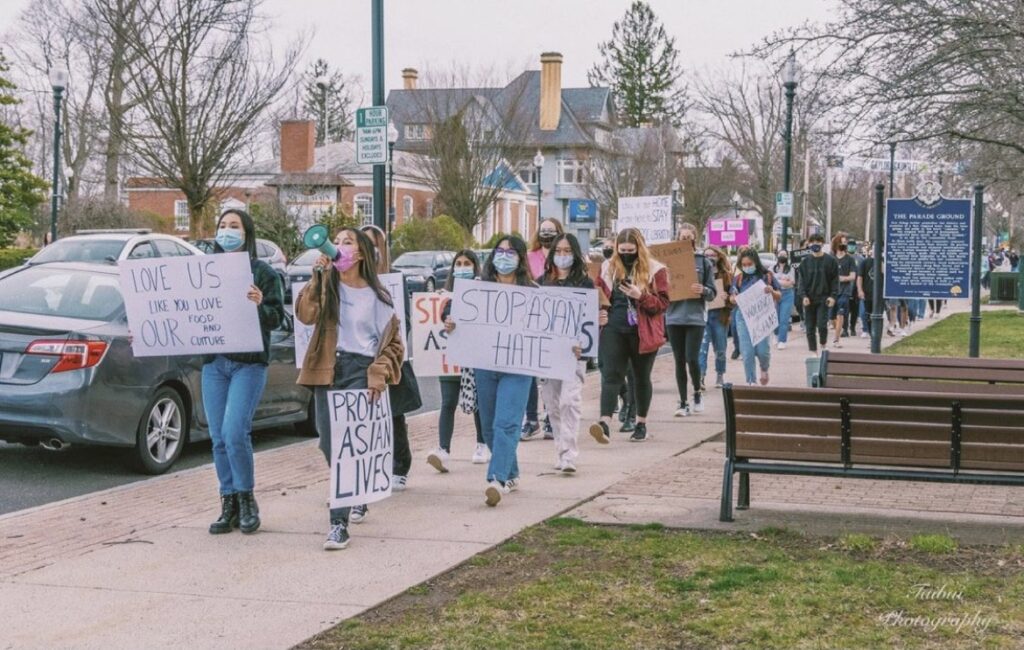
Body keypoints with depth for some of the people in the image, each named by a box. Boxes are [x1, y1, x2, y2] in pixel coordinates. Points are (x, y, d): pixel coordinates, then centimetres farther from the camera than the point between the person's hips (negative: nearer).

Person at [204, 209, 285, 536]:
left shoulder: (262, 272, 1)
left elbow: (277, 318, -3)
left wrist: (260, 305, -23)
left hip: (249, 363, -4)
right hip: (213, 363, 4)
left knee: (235, 433, -14)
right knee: (219, 438, 4)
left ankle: (247, 500, 5)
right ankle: (229, 506, 13)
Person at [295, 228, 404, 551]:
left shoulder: (376, 296, 5)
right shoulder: (326, 284, 9)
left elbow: (393, 342, 7)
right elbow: (306, 315, -9)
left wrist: (379, 375, -6)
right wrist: (317, 277, -16)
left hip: (360, 371, -3)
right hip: (327, 370, 3)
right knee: (329, 444, 8)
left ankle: (339, 522, -16)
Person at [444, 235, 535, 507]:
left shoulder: (530, 291, 2)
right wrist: (451, 325, -10)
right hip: (484, 364, 4)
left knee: (506, 423, -15)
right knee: (489, 425, 11)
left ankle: (497, 479, -22)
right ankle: (511, 475, 27)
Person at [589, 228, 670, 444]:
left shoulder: (655, 270, -2)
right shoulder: (608, 268, 8)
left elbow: (663, 303, -6)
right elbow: (599, 295, 19)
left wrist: (641, 296, -21)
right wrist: (600, 311, -1)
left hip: (643, 332, -2)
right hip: (614, 330, 2)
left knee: (641, 377, 10)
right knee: (611, 375, -10)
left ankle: (641, 424, 24)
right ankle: (605, 423, -21)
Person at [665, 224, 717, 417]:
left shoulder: (703, 262, 3)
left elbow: (712, 293, 4)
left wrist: (702, 290, -16)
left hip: (695, 317, -2)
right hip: (674, 316, 2)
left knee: (692, 359, -10)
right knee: (679, 361, 6)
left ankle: (697, 393, 16)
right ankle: (683, 402, 13)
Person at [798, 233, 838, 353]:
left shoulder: (830, 260, 0)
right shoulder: (806, 261, 7)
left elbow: (835, 280, 1)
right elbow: (802, 280, 7)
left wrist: (833, 296, -8)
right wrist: (804, 295, -5)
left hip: (824, 298, -3)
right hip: (809, 299, 3)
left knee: (822, 324, -13)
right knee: (810, 327, 4)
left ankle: (823, 346, 11)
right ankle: (813, 351, 13)